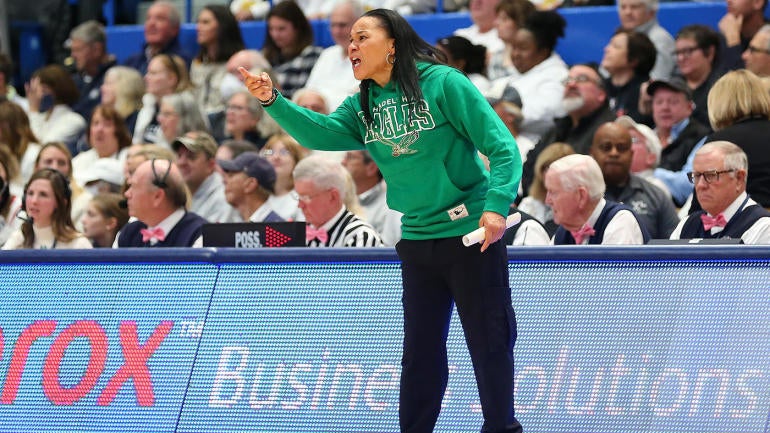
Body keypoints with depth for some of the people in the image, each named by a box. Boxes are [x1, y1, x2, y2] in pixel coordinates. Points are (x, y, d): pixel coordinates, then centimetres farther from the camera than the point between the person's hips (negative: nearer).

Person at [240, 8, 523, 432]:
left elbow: (502, 147, -14)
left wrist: (497, 205, -27)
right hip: (417, 239, 6)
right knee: (420, 349, 12)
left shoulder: (442, 83, -12)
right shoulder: (363, 105, 7)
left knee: (489, 343, 1)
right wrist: (272, 101, -23)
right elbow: (321, 132, -9)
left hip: (471, 235, -6)